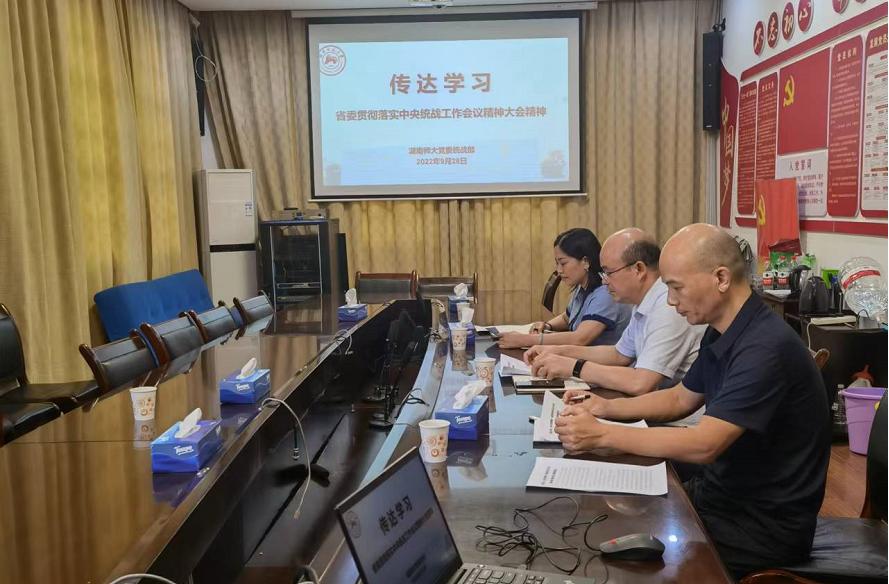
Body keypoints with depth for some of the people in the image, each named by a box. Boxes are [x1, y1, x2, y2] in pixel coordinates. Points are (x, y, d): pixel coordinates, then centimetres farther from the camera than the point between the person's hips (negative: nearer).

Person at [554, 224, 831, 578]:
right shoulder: (720, 335, 3)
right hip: (721, 493, 8)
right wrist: (607, 408, 1)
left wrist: (603, 435, -25)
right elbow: (681, 400, 16)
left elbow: (703, 445, -30)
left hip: (765, 525, -8)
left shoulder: (765, 347, -26)